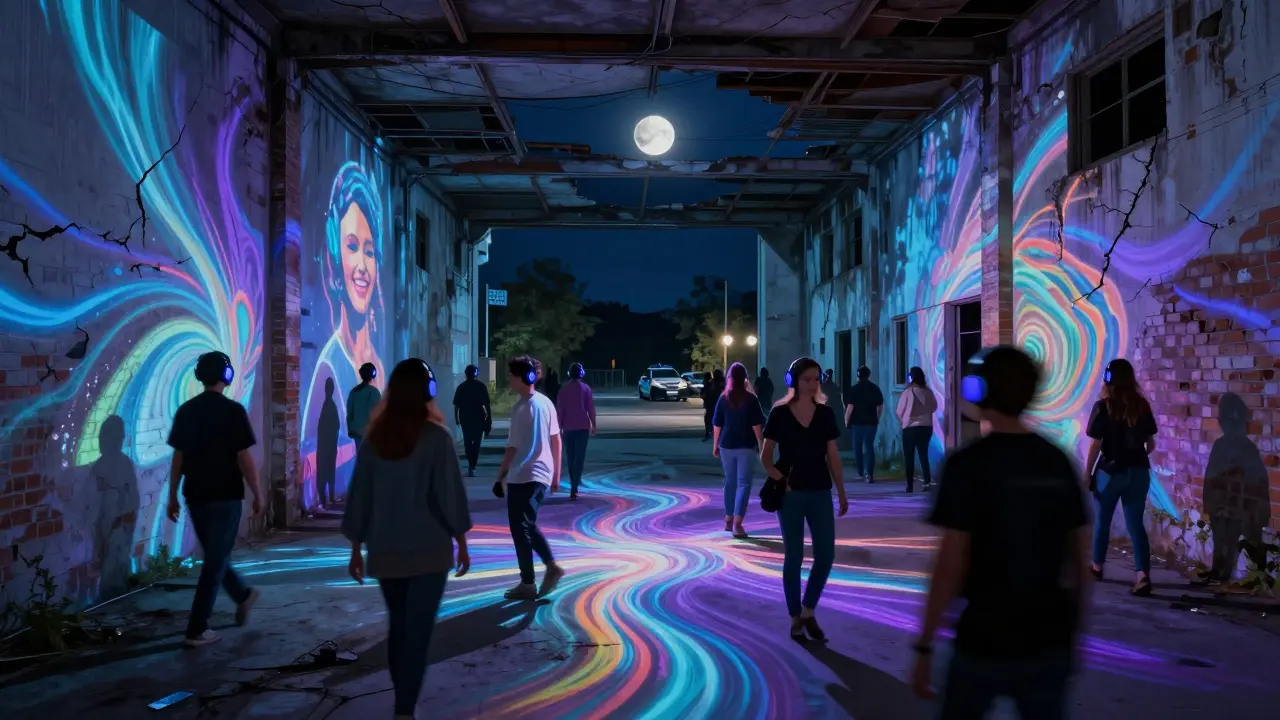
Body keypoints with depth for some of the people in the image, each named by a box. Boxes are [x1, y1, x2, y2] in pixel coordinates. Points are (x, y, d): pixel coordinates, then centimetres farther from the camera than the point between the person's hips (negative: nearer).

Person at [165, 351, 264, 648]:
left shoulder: (185, 410, 2)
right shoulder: (233, 411, -12)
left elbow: (177, 458, 6)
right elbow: (245, 459, -13)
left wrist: (172, 496, 13)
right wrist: (257, 494, -3)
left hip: (195, 496, 5)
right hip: (225, 496, -5)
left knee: (214, 554, 23)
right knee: (215, 560, 2)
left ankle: (243, 595, 42)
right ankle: (196, 630, 2)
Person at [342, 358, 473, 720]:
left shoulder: (374, 438, 2)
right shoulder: (436, 437, -9)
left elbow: (359, 496, 4)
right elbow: (450, 493, -8)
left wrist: (356, 549, 12)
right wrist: (461, 543, 2)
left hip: (385, 551, 4)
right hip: (428, 549, -4)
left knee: (398, 626, 19)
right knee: (418, 632, -2)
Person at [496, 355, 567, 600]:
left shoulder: (521, 406, -15)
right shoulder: (546, 402, 8)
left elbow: (513, 447, -15)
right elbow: (556, 441, 12)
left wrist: (500, 476, -6)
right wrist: (556, 475, 18)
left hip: (521, 477, -8)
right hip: (541, 475, 8)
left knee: (520, 529, 3)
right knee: (528, 526, 21)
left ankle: (527, 584, 9)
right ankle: (551, 566, 12)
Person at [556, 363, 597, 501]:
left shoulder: (564, 388, 2)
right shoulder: (586, 388, -2)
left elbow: (560, 409, 0)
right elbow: (590, 408, -3)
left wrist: (560, 426, 7)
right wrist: (593, 424, 7)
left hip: (568, 427, 2)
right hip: (583, 426, -2)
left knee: (571, 457, 14)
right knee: (579, 457, -5)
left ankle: (574, 486, 19)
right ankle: (574, 488, -15)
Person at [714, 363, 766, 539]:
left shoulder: (723, 398, 1)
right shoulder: (751, 398, -5)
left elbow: (717, 424, 3)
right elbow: (756, 424, -7)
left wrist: (715, 444, 11)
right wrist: (760, 443, 0)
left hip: (727, 445, 3)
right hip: (746, 446, -3)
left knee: (730, 482, 16)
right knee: (744, 483, -2)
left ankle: (728, 520, 25)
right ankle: (737, 523, -13)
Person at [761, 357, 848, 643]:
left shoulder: (825, 414, 4)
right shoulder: (779, 414, -5)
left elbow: (833, 456, 7)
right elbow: (765, 456, -1)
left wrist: (842, 493, 7)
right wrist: (780, 480, -16)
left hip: (820, 493, 3)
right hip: (791, 494, -3)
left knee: (826, 554, 1)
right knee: (793, 556, 3)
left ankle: (808, 612, 20)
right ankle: (795, 619, 15)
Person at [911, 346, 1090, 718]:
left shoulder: (968, 464, -12)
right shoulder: (1058, 461, 4)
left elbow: (952, 563, -16)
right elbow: (1079, 556, 8)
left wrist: (925, 646, -10)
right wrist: (1073, 631, 19)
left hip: (986, 638, -4)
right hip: (1049, 639, 4)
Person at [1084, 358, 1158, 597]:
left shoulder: (1103, 407, -11)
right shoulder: (1142, 405, 1)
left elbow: (1095, 445, -11)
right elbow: (1150, 444, 6)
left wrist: (1087, 473, -1)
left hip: (1110, 471, -3)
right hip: (1139, 472, 3)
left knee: (1102, 520, 15)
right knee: (1136, 523, 4)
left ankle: (1097, 567, 31)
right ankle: (1143, 575, -10)